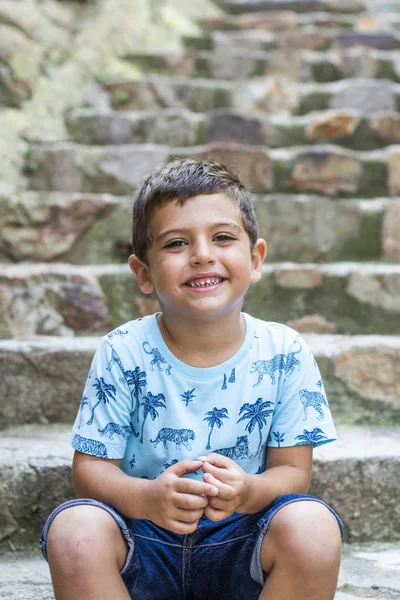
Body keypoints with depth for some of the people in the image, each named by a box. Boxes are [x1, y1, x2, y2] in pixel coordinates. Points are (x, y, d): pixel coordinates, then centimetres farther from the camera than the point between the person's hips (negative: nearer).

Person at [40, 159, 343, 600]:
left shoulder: (284, 354, -6)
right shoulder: (123, 354, -7)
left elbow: (293, 470, -5)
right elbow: (91, 468, -8)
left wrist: (248, 492, -30)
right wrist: (146, 497, -32)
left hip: (240, 539, 0)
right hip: (144, 535, 0)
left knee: (312, 525, -30)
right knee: (75, 527, -31)